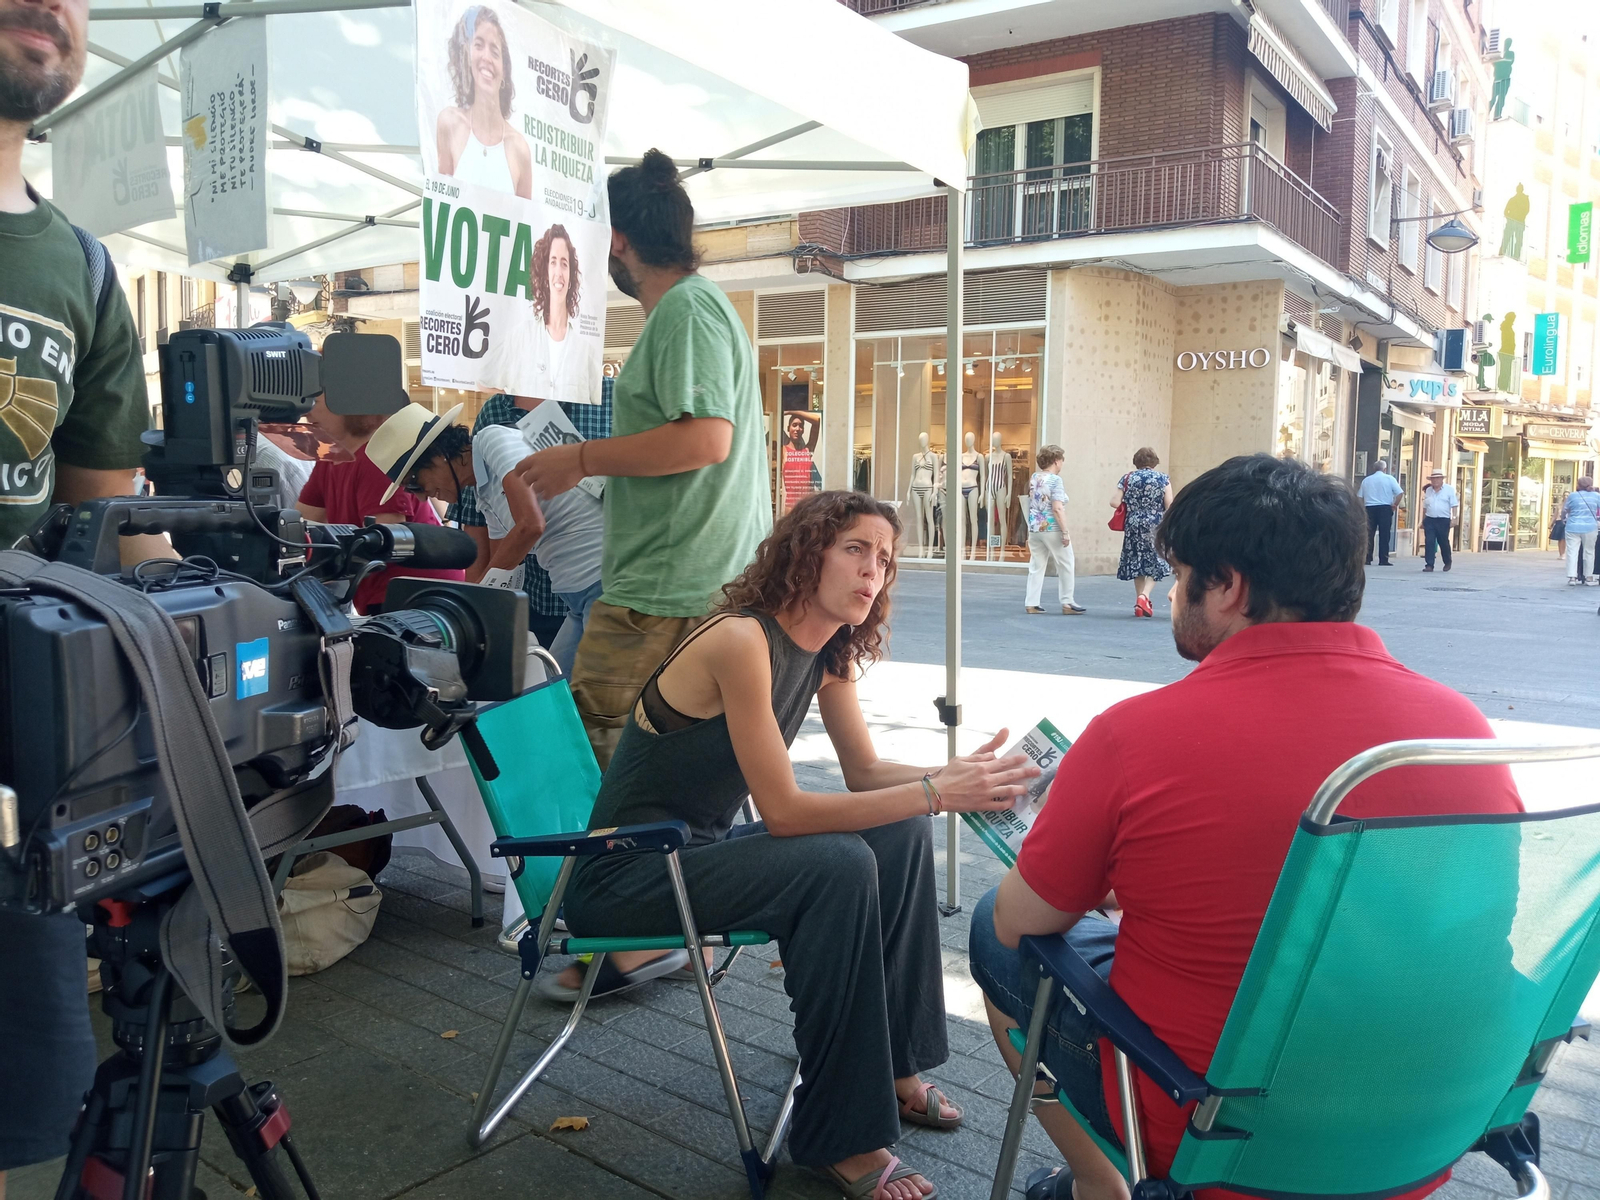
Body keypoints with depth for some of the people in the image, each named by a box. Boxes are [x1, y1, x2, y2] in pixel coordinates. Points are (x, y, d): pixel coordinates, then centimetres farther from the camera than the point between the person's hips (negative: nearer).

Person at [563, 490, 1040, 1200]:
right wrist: (935, 794, -28)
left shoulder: (829, 652, 2)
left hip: (702, 849, 9)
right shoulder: (742, 640, -24)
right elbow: (783, 811, -26)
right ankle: (841, 1138, -13)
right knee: (839, 865, -28)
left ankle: (888, 1064, 9)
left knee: (903, 835, -3)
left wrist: (955, 776, -12)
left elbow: (864, 773, 6)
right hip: (625, 875, -9)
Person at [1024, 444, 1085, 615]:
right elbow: (1057, 508, -18)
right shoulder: (1055, 480, -12)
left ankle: (1032, 604, 9)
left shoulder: (1033, 478, 8)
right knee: (1065, 566, 6)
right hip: (1052, 529, -7)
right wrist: (1065, 532, -17)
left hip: (1034, 529, 7)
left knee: (1036, 567, 10)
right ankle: (1067, 603, 10)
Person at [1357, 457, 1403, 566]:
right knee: (1384, 535, -1)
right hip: (1385, 508, -3)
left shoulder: (1366, 480, 11)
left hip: (1369, 508, 3)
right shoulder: (1389, 478, 1)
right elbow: (1400, 493, -7)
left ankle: (1367, 558, 4)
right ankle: (1383, 559, -4)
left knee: (1368, 534, 6)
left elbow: (1360, 497, 7)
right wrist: (1395, 505, 3)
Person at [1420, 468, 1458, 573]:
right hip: (1429, 520, 3)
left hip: (1443, 520, -3)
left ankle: (1447, 563, 29)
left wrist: (1454, 518, -14)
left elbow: (1454, 505, -4)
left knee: (1443, 542, 8)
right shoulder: (1428, 491, 13)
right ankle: (1429, 565, -7)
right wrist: (1423, 520, 17)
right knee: (1429, 542, -6)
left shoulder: (1449, 490, 1)